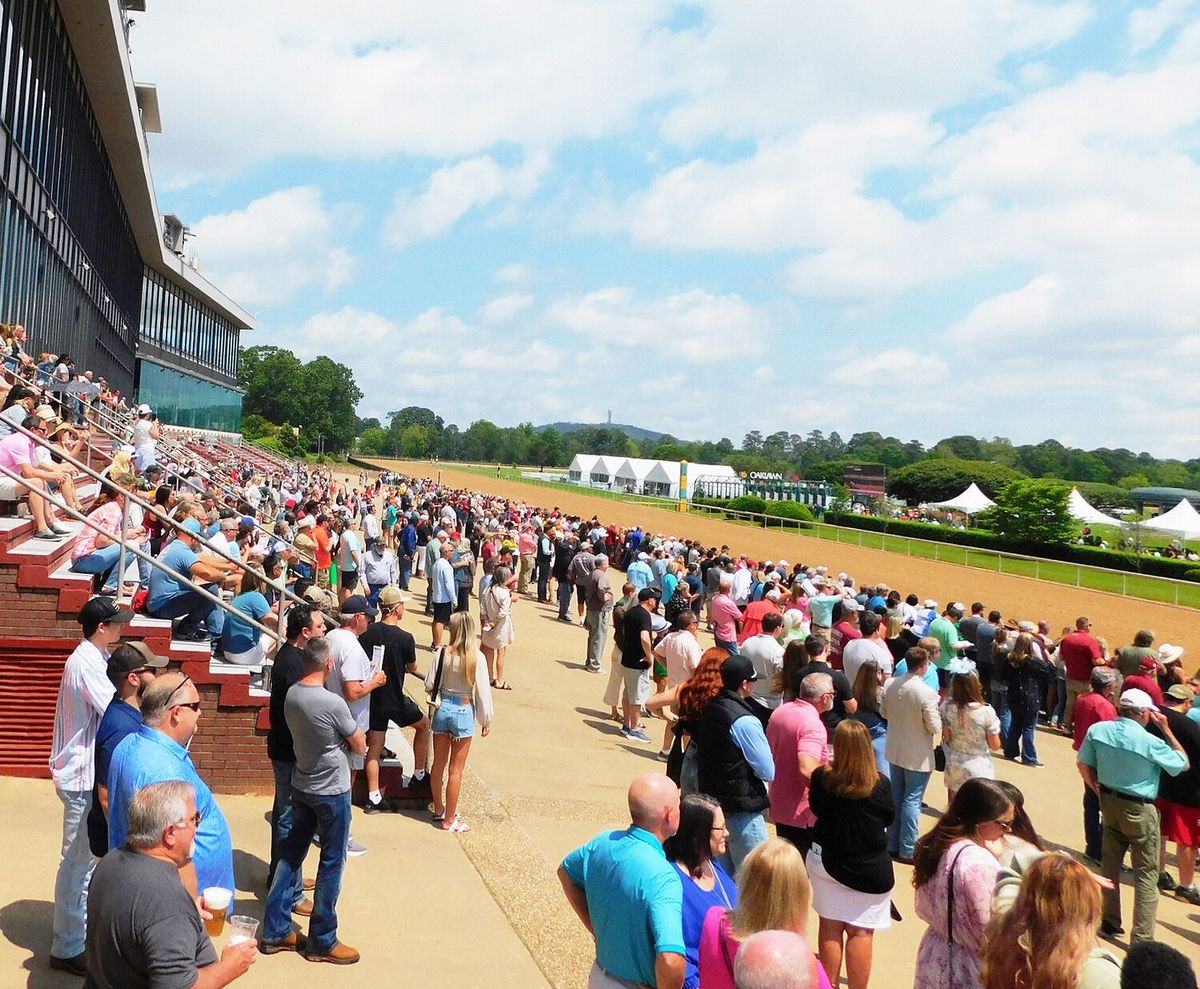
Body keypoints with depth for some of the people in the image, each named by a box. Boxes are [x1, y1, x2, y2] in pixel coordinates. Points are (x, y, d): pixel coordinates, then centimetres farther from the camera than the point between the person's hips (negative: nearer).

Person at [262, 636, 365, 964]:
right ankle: (322, 942, 17)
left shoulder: (291, 694, -5)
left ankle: (275, 930, 25)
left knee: (290, 854, 16)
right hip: (332, 791, -7)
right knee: (331, 863, 6)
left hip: (301, 786, 7)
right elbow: (360, 746, -12)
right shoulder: (333, 703, -26)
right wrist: (354, 733, 5)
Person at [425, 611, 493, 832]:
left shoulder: (443, 653, -10)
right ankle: (449, 819, 16)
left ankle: (439, 809, 36)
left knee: (439, 763, 19)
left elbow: (430, 684, -4)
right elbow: (483, 691, -11)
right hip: (464, 712, -3)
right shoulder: (476, 657, -15)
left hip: (443, 708, 3)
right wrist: (486, 720, 0)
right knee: (456, 769, 8)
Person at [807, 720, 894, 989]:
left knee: (830, 926, 14)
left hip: (824, 860, 2)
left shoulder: (821, 778, -14)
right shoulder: (880, 785, -19)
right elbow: (889, 818, 0)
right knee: (861, 931, 8)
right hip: (869, 868, -2)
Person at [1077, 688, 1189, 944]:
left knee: (1110, 864, 20)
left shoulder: (1097, 730, -8)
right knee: (1146, 874, 5)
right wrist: (1166, 730, -3)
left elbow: (1083, 764, 0)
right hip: (1139, 810, -5)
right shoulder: (1150, 742, -22)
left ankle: (1109, 922, 31)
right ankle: (1142, 939, 7)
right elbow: (1182, 763, -6)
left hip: (1108, 803, 5)